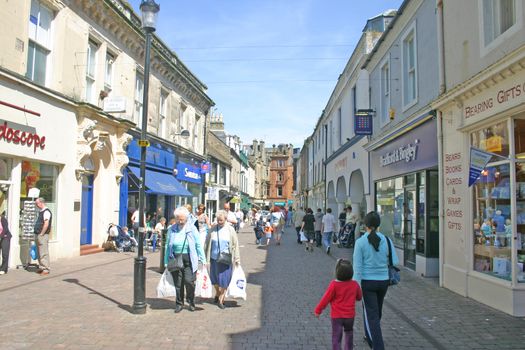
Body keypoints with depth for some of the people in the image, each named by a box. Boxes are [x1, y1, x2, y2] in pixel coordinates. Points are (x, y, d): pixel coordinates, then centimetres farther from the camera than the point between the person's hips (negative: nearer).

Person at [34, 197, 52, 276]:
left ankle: (46, 269, -3)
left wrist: (41, 234, -18)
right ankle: (42, 267, 22)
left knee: (44, 253, -7)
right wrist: (38, 235, 18)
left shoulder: (46, 212, -14)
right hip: (38, 235, 10)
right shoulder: (41, 212, 17)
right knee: (40, 253, 14)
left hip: (43, 235, -10)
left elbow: (46, 224, -21)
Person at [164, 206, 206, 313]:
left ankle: (191, 302, 18)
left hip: (189, 260, -2)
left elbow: (198, 244, 2)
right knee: (178, 283, 7)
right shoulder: (172, 229, 3)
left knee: (189, 281, -7)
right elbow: (168, 246, 9)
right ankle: (179, 303, 23)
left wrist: (202, 259, 1)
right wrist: (166, 261, 9)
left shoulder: (192, 228, -2)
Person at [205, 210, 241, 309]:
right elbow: (207, 244, 5)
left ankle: (221, 300, 15)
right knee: (214, 278, 13)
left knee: (224, 280, 1)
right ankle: (217, 293, 41)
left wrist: (237, 259, 3)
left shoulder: (230, 230, -1)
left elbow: (235, 245, 4)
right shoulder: (213, 230, -1)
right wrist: (207, 258, 2)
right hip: (214, 259, 1)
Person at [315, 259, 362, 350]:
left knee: (336, 337, 1)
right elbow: (359, 297, 10)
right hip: (350, 315, 4)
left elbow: (326, 299, -13)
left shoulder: (334, 284, -19)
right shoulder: (354, 284, -6)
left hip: (337, 316, -4)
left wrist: (318, 310, -2)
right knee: (349, 334, 25)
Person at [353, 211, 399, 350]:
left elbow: (358, 267, -13)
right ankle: (369, 336, 43)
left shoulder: (360, 242, -13)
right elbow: (395, 262, -2)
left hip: (368, 281, -4)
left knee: (372, 315, 2)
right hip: (383, 281, 4)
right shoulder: (386, 240, -4)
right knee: (377, 311, 24)